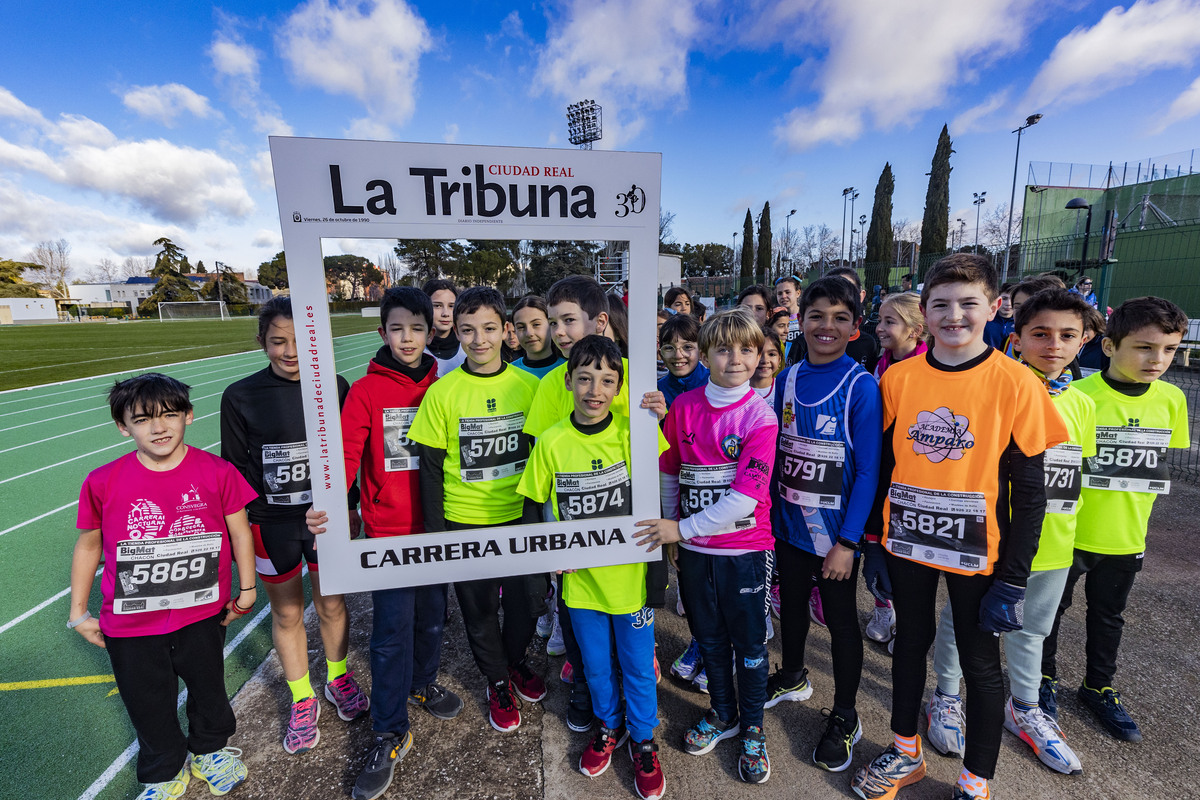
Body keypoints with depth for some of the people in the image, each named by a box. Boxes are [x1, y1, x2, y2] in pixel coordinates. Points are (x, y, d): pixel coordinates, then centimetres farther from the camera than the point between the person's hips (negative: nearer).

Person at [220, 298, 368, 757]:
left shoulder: (335, 387, -6)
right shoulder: (240, 397, -8)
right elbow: (235, 466, -1)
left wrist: (349, 506, 4)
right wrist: (242, 523, -3)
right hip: (272, 525, 0)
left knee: (331, 605, 15)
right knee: (287, 614, 15)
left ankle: (339, 680, 42)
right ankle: (302, 701, 38)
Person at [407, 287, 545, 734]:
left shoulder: (528, 385, -4)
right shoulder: (442, 393, -9)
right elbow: (430, 467, -4)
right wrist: (435, 532, -4)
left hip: (521, 517, 2)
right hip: (465, 523, -1)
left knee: (529, 600, 14)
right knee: (479, 611, 15)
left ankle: (514, 659, 46)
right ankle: (497, 680, 43)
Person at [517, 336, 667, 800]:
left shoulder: (631, 433, -13)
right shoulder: (551, 442, -10)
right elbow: (541, 507, 0)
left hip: (630, 576, -1)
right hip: (581, 579, 1)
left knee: (637, 665, 18)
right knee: (596, 664, 22)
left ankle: (643, 739, 45)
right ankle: (609, 727, 51)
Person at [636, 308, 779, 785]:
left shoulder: (760, 415, -13)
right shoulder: (684, 406, -3)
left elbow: (745, 495, -20)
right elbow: (668, 472, 6)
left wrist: (682, 529, -19)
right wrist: (668, 530, 6)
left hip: (744, 549, -3)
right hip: (692, 549, 3)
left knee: (749, 643, 14)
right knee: (709, 638, 20)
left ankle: (752, 729, 40)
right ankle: (723, 714, 45)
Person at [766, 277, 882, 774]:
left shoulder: (862, 387, -14)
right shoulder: (787, 379, -1)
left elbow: (868, 471, -14)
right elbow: (776, 452, 5)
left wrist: (847, 541, -16)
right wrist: (771, 513, 4)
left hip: (835, 531, -4)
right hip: (788, 524, 5)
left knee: (840, 619, 13)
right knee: (791, 603, 22)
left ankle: (844, 717, 35)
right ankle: (793, 677, 49)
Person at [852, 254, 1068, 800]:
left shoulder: (1016, 384, -11)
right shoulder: (898, 378, -4)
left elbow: (1030, 492, -8)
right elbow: (882, 468, 2)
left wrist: (1013, 581, -8)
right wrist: (875, 545, 3)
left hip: (976, 552, -2)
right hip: (906, 544, 3)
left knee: (981, 663, 13)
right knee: (910, 644, 19)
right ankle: (906, 753, 42)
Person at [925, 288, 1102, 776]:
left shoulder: (1081, 404, 5)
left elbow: (1077, 470, 16)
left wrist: (1062, 519, 14)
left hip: (1051, 545, 6)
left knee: (1030, 628, 23)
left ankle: (1024, 708, 44)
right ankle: (946, 696, 32)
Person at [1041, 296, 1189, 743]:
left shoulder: (1172, 399, -2)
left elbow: (1162, 462, 11)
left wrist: (1134, 511, 9)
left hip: (1126, 537, 5)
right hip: (1067, 533, -4)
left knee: (1108, 614, 21)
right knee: (1052, 608, 13)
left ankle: (1099, 687, 41)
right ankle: (1044, 679, 34)